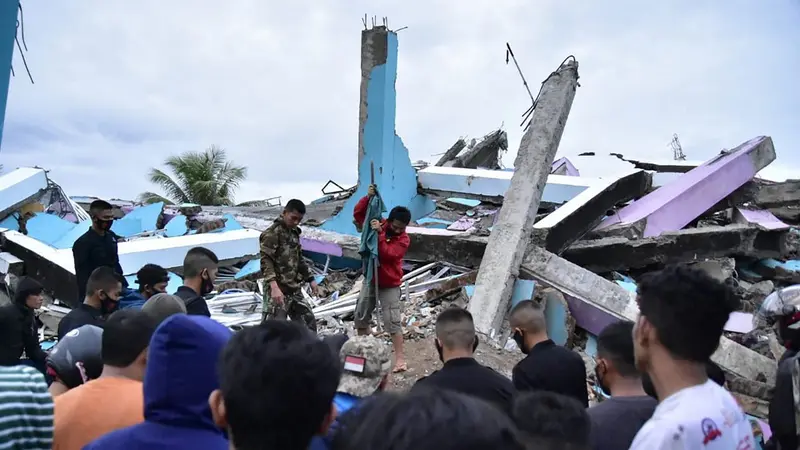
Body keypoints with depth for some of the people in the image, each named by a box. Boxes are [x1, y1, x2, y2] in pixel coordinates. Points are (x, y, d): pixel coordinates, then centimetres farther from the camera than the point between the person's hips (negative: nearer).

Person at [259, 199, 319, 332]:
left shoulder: (294, 233, 17)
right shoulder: (272, 233, -10)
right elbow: (265, 261, -18)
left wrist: (310, 279, 23)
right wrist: (274, 286, -28)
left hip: (295, 290, 9)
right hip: (278, 290, -9)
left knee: (309, 323, 14)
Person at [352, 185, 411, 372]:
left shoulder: (404, 239, -16)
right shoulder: (378, 224, -3)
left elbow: (387, 254, -28)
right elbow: (358, 213, -3)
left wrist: (380, 234, -33)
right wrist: (368, 197, -17)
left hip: (390, 284, -5)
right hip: (370, 279, 5)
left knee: (392, 320, -9)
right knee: (361, 316, 13)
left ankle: (400, 358, -3)